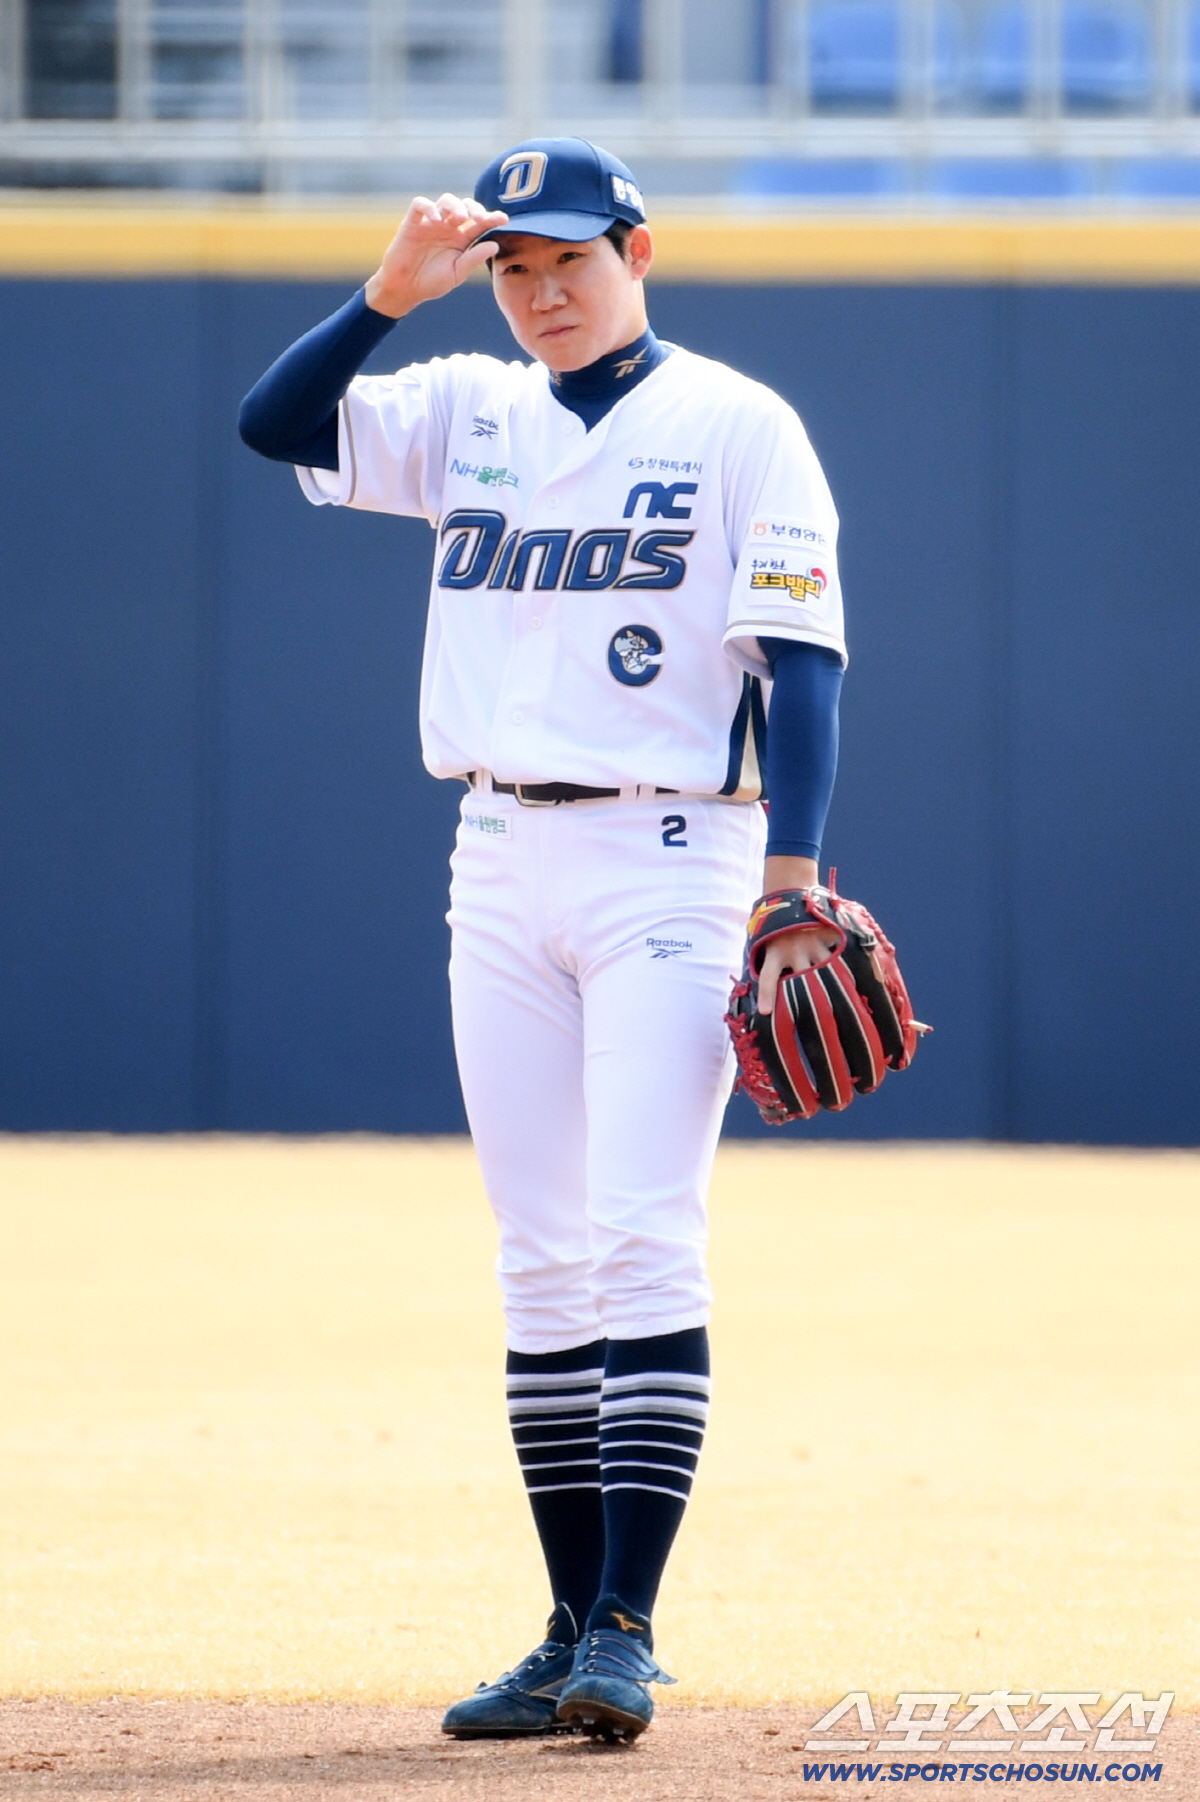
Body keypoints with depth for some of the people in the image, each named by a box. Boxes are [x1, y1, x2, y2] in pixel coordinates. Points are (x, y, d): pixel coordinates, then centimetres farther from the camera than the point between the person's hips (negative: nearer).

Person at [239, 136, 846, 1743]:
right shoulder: (469, 416, 11)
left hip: (668, 859, -5)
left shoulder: (740, 429, -2)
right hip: (502, 870, 5)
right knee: (540, 1260, 4)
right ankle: (574, 1630, 8)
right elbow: (274, 423, 0)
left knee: (642, 1242, -13)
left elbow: (800, 656, -8)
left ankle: (625, 1629, -15)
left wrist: (794, 873, -18)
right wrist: (397, 289, -11)